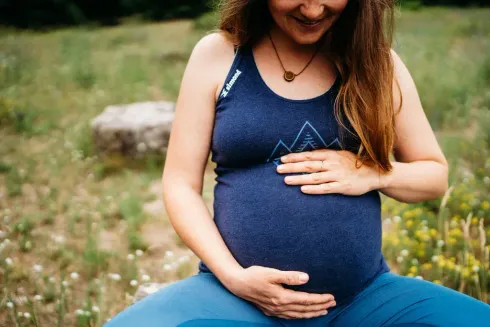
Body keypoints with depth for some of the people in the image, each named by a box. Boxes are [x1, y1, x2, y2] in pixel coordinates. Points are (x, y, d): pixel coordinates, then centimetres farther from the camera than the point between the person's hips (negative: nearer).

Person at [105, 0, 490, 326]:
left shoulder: (374, 61, 4)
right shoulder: (217, 56, 0)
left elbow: (436, 173, 12)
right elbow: (180, 184, 1)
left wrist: (372, 173, -9)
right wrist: (233, 276, -13)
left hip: (365, 295, 2)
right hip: (239, 295, -1)